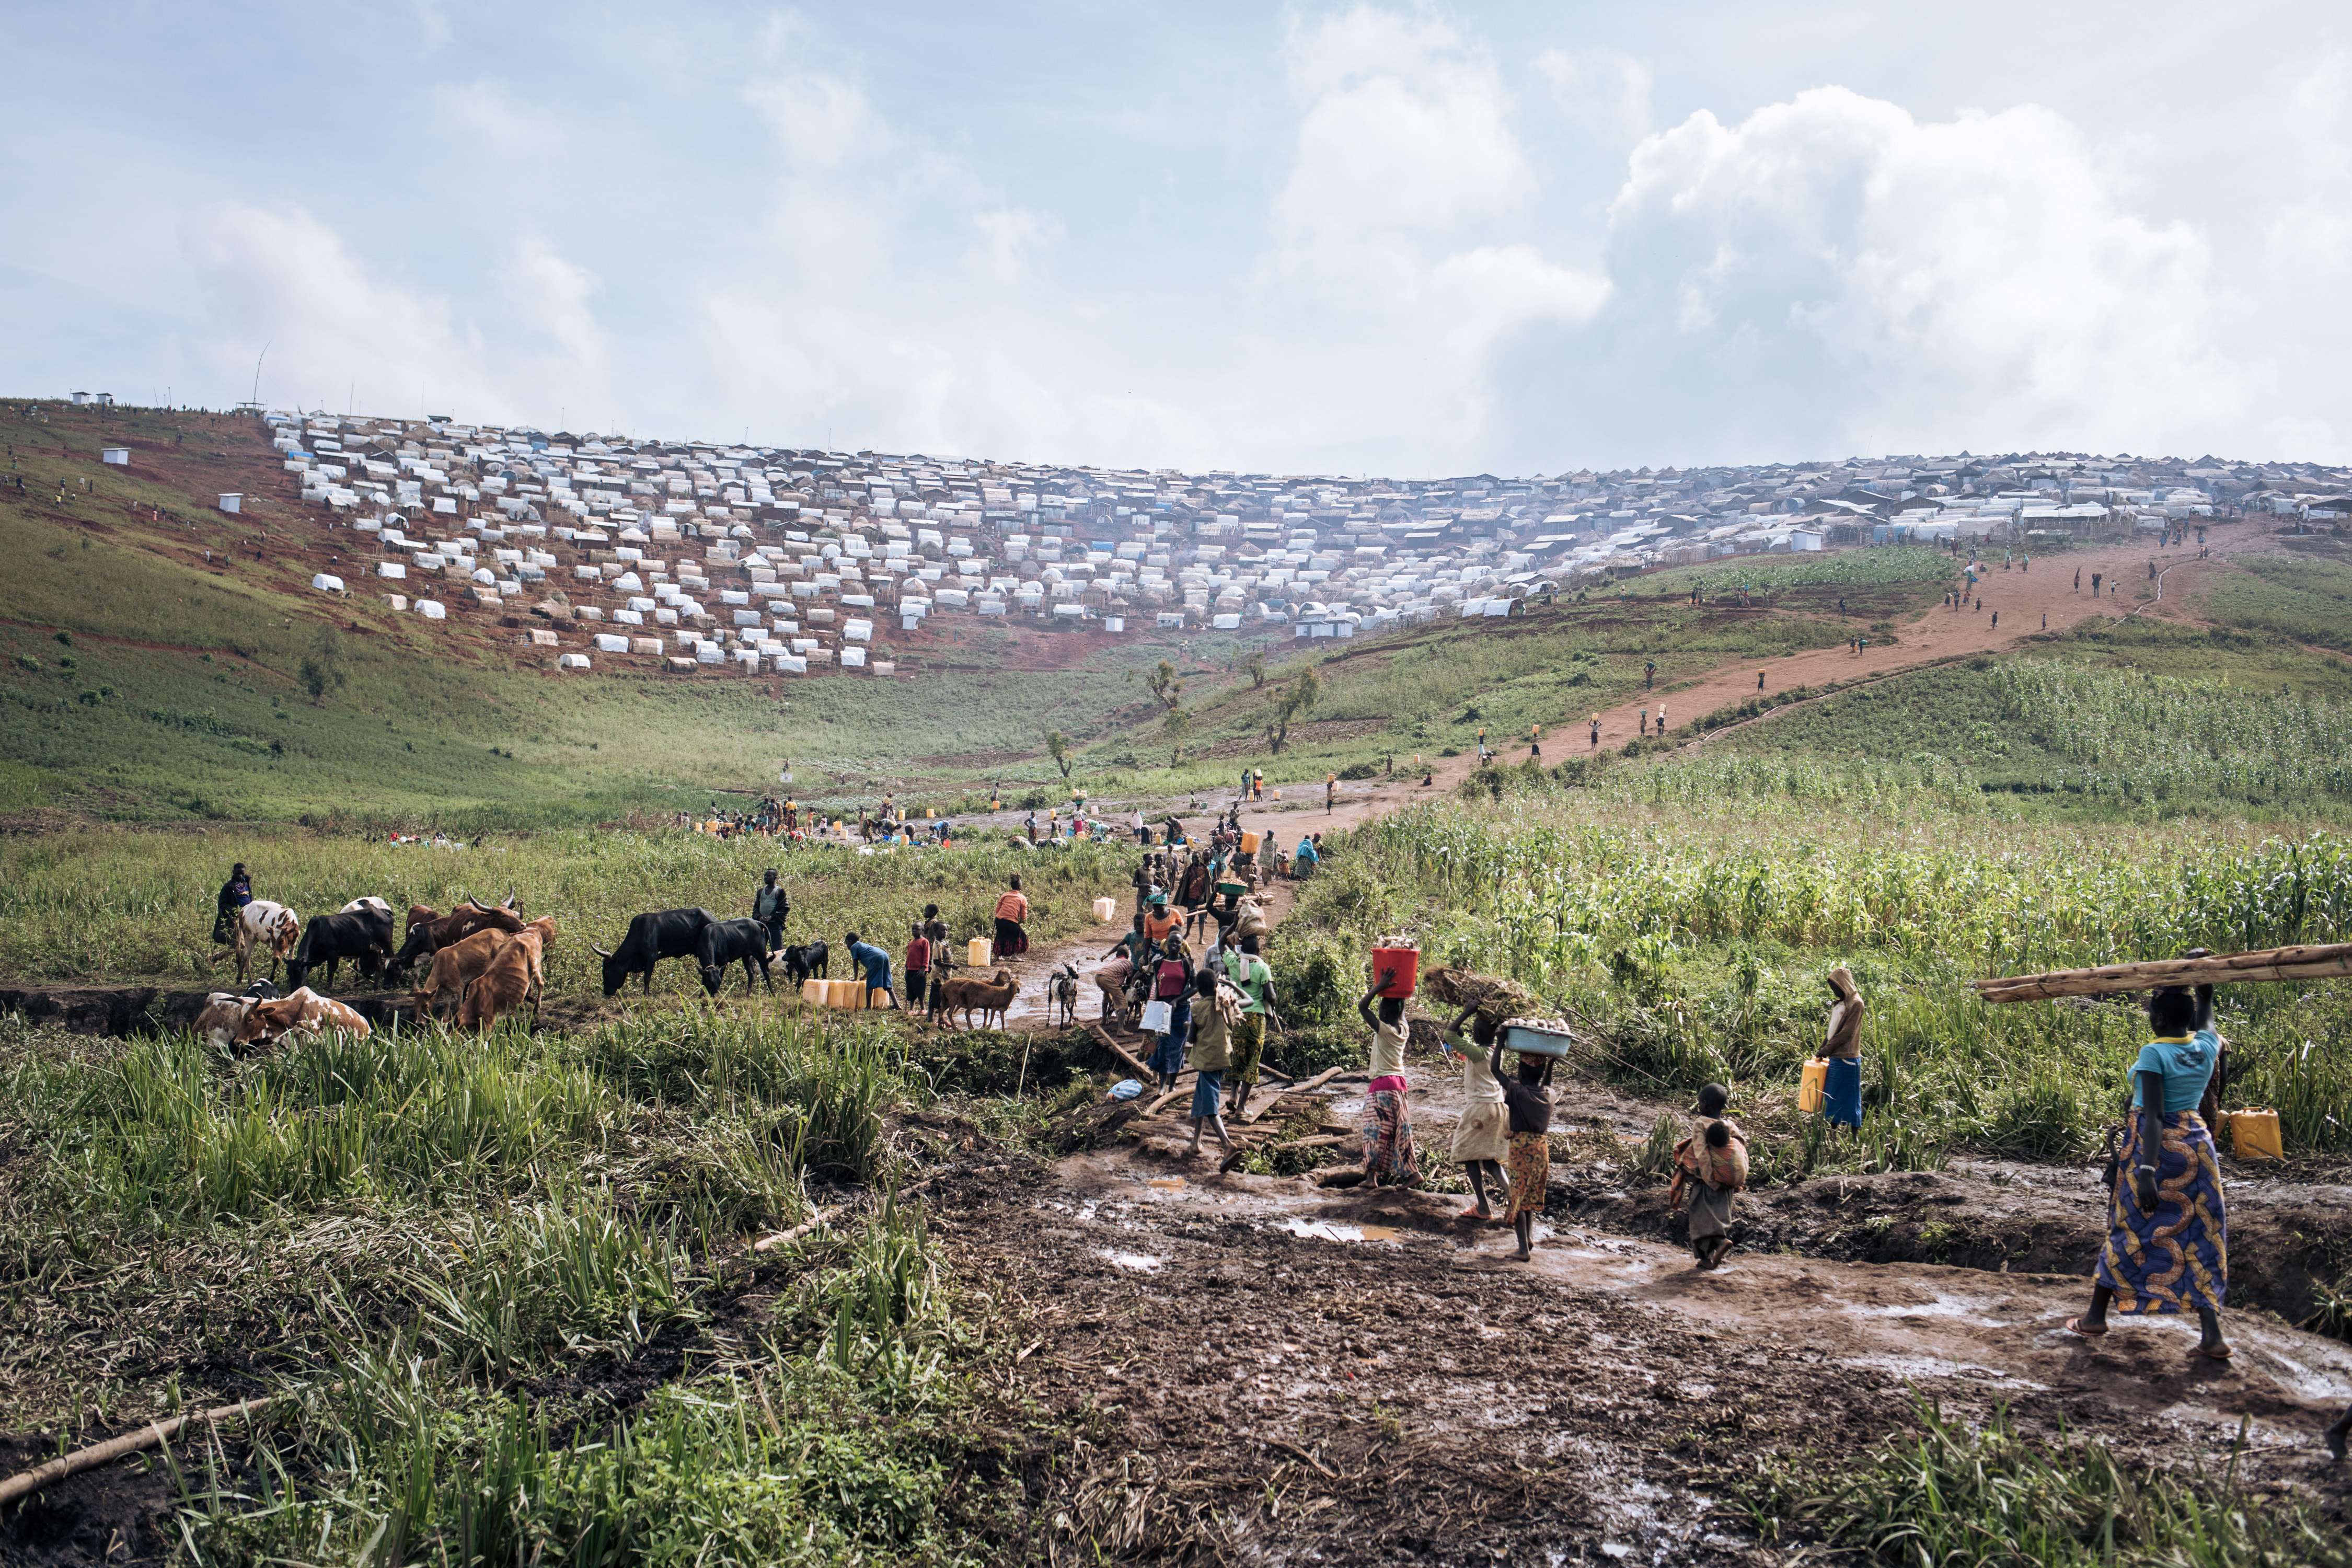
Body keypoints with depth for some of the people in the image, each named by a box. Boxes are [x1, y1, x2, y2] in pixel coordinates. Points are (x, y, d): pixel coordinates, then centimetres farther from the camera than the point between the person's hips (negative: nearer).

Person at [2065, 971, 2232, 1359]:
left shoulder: (2154, 1054, -16)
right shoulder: (2206, 1047, 0)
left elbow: (2154, 1115, -23)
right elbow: (2204, 1018, 25)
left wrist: (2147, 1170, -26)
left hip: (2157, 1145, -5)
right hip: (2197, 1144, 5)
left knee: (2129, 1228, 7)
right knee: (2198, 1236, 7)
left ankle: (2095, 1316, 19)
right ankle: (2213, 1337, 1)